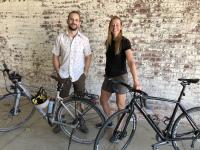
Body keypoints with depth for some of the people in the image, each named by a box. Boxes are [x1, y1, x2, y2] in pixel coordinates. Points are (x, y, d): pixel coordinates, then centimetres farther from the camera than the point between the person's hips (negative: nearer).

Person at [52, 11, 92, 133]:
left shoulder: (84, 39, -4)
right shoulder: (60, 37, -4)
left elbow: (88, 56, 1)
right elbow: (55, 56, 1)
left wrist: (85, 72, -4)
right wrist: (58, 72, -2)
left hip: (79, 75, 0)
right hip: (64, 75, 0)